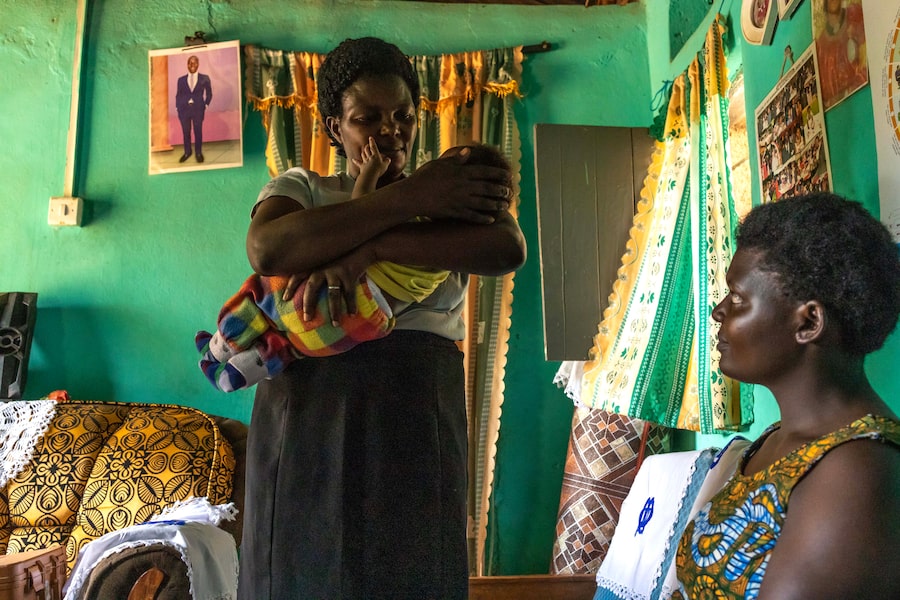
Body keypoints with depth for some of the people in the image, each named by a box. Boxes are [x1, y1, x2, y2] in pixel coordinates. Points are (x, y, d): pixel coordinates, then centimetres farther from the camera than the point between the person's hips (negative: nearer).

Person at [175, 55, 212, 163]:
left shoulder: (204, 78, 1)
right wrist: (178, 108, 4)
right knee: (186, 132, 7)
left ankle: (198, 152, 18)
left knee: (198, 131, 5)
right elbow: (178, 95, 10)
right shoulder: (181, 79, 7)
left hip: (198, 109, -2)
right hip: (184, 109, 2)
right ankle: (187, 152, 20)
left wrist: (205, 105, -2)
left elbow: (209, 93, 7)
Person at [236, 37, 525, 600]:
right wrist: (406, 199, -16)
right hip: (305, 412, 1)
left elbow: (508, 247, -12)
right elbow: (268, 250, -13)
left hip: (415, 421, 0)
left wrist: (365, 250, -19)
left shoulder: (457, 188, 12)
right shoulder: (300, 188, 12)